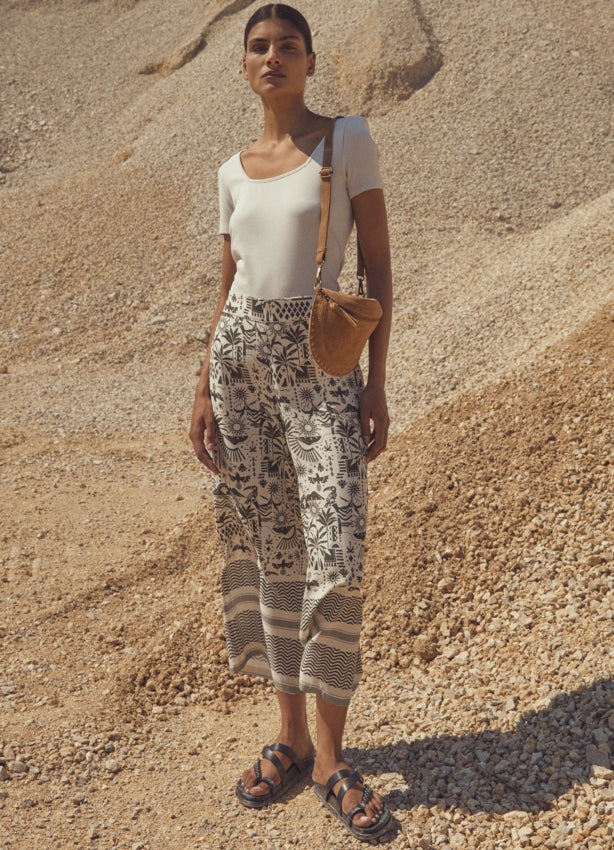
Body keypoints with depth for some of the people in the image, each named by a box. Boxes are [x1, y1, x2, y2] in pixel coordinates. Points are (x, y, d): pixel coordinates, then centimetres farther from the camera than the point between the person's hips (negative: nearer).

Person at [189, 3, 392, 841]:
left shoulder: (348, 138, 1)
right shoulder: (234, 171, 13)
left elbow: (378, 264, -2)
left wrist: (377, 382, -8)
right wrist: (203, 391, 8)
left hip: (320, 364, -4)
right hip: (239, 357, 4)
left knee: (335, 557, -8)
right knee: (268, 550, 7)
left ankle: (331, 755, 8)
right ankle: (291, 735, 21)